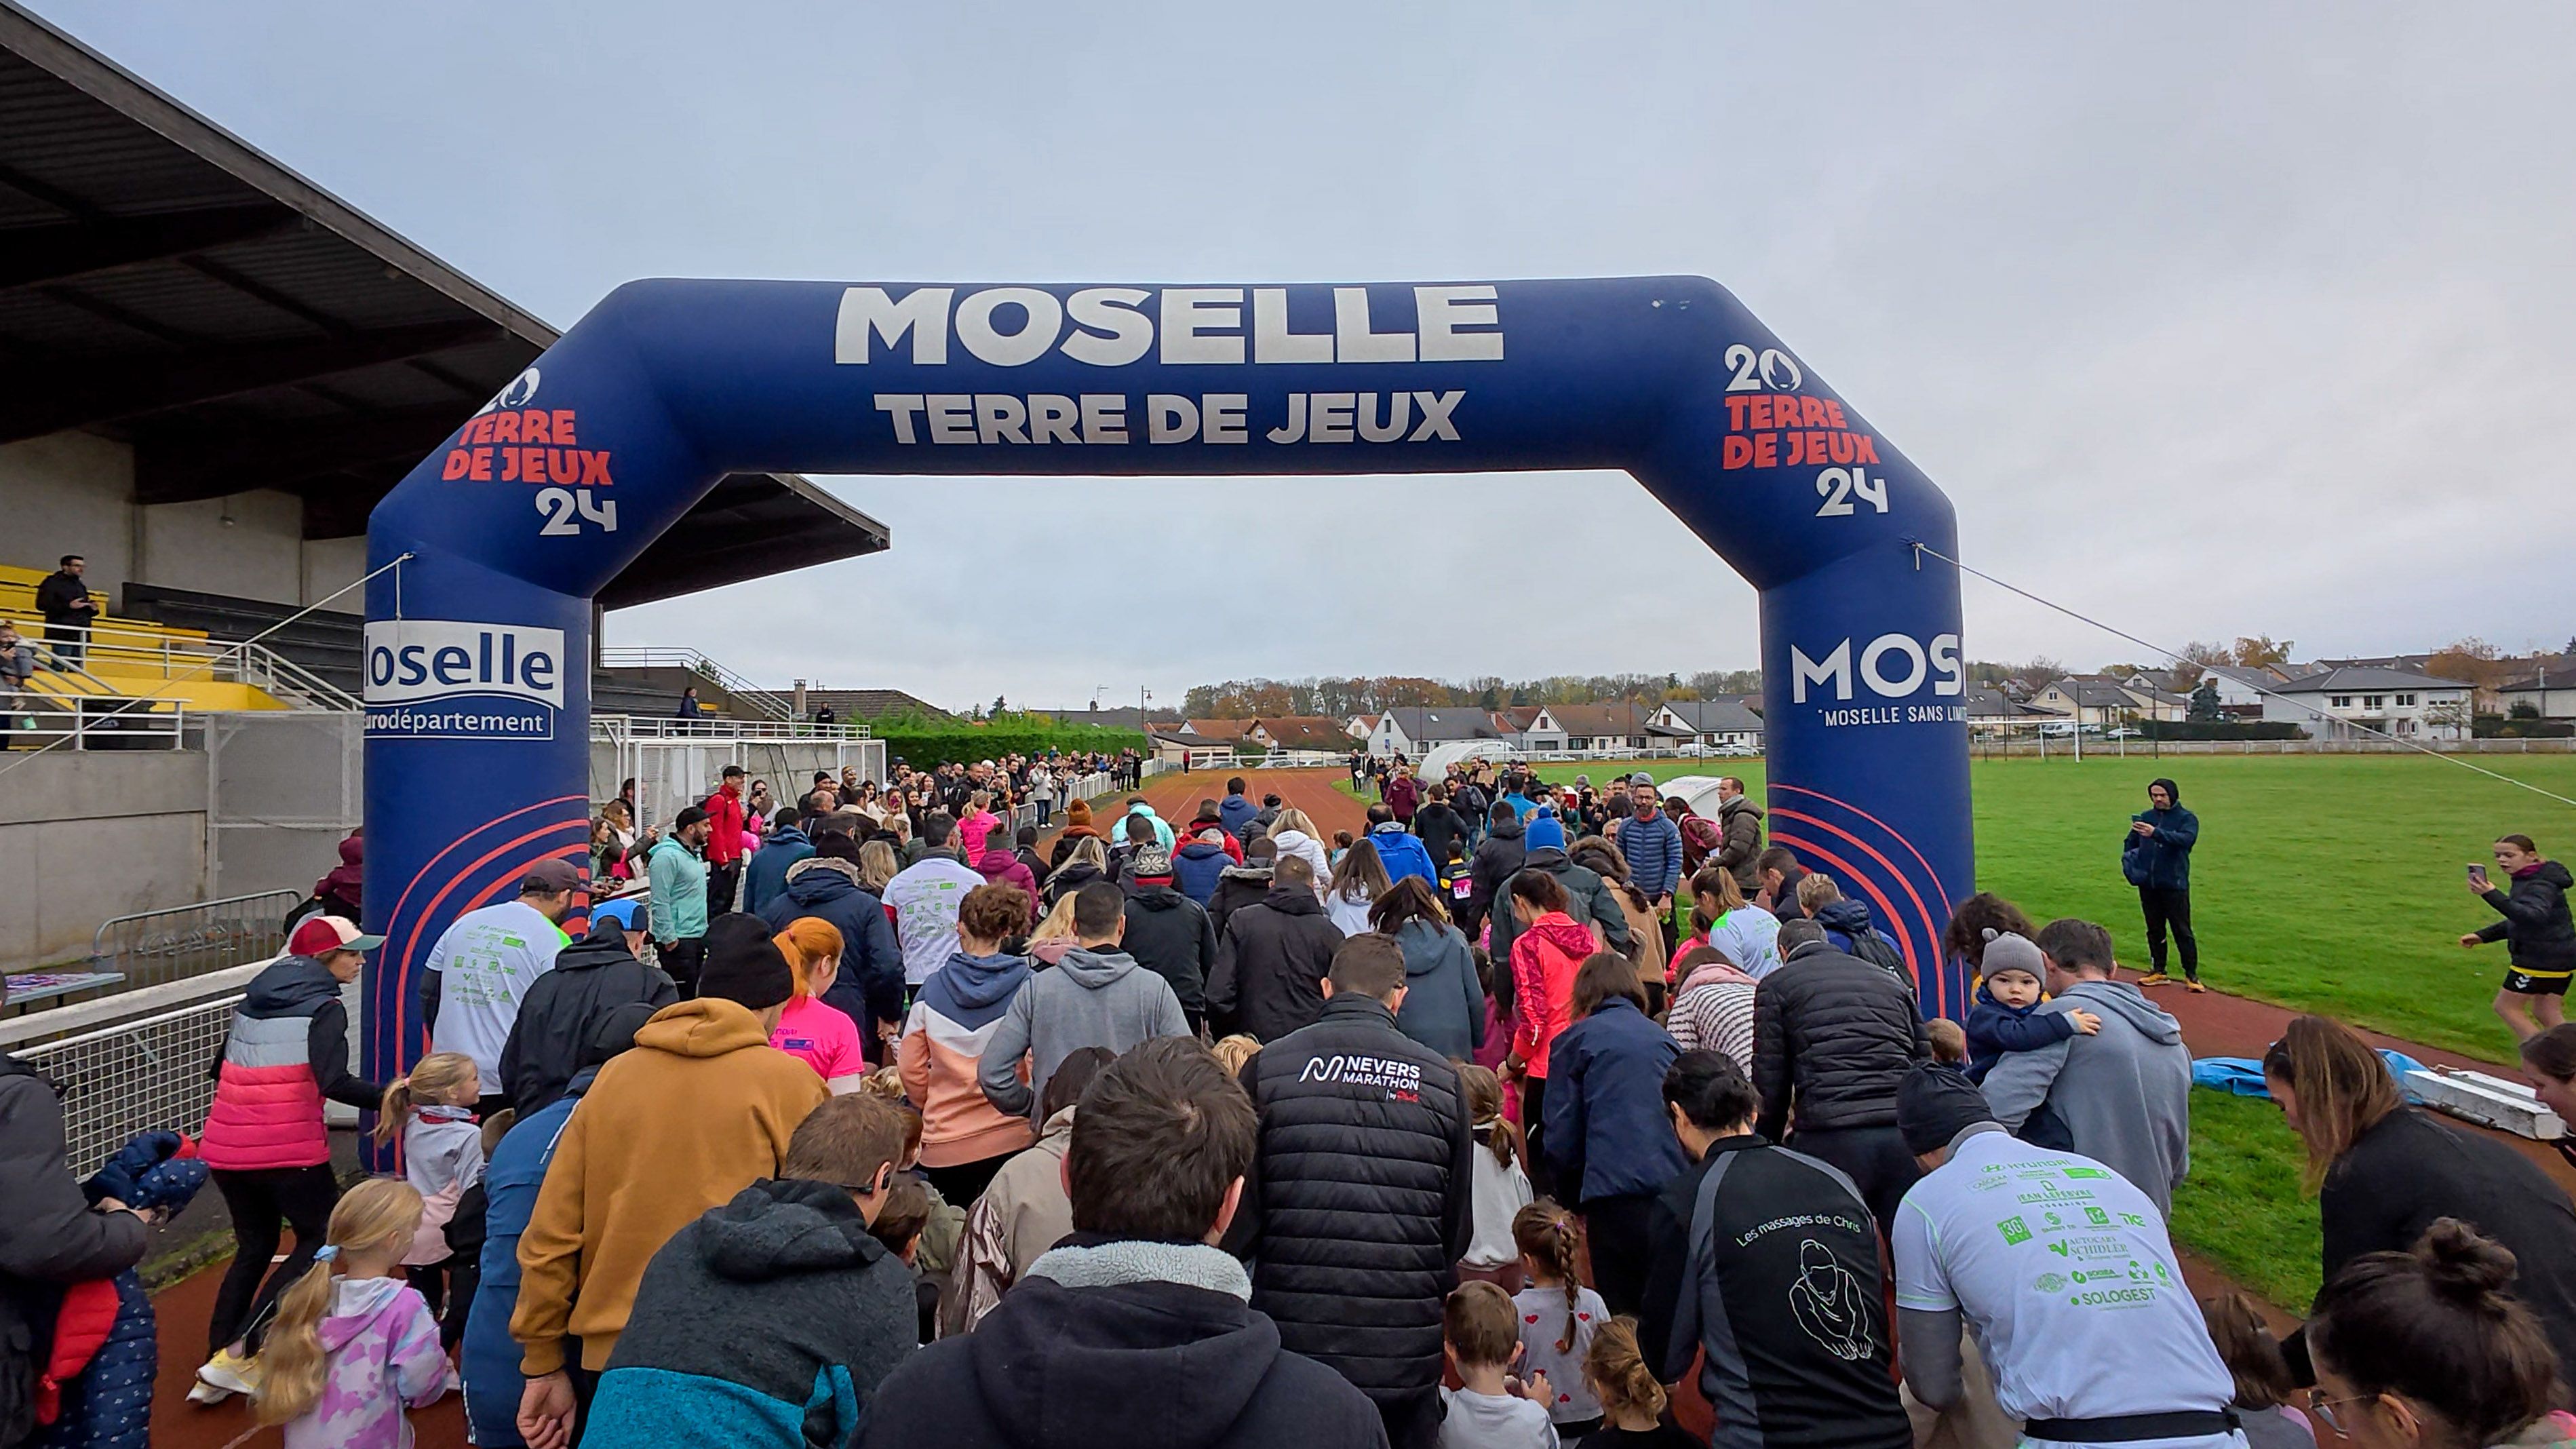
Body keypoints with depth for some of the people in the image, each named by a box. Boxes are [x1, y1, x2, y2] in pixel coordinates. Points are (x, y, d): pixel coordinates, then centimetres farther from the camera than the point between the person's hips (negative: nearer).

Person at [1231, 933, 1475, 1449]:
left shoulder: (1268, 1067, -6)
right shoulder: (1443, 1079, -2)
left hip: (1293, 1338, -1)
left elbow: (1240, 1216, -6)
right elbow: (1459, 1228, 5)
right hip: (1406, 1350, 1)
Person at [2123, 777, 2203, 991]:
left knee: (2182, 931, 0)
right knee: (2155, 930, 13)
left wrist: (2156, 833, -36)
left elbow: (2186, 839, -24)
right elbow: (2130, 842, 18)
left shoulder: (2187, 818, -3)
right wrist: (2129, 859, -1)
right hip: (2148, 885, 4)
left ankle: (2192, 975, 10)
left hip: (2174, 885, -4)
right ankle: (2158, 972, 22)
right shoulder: (2145, 817, 10)